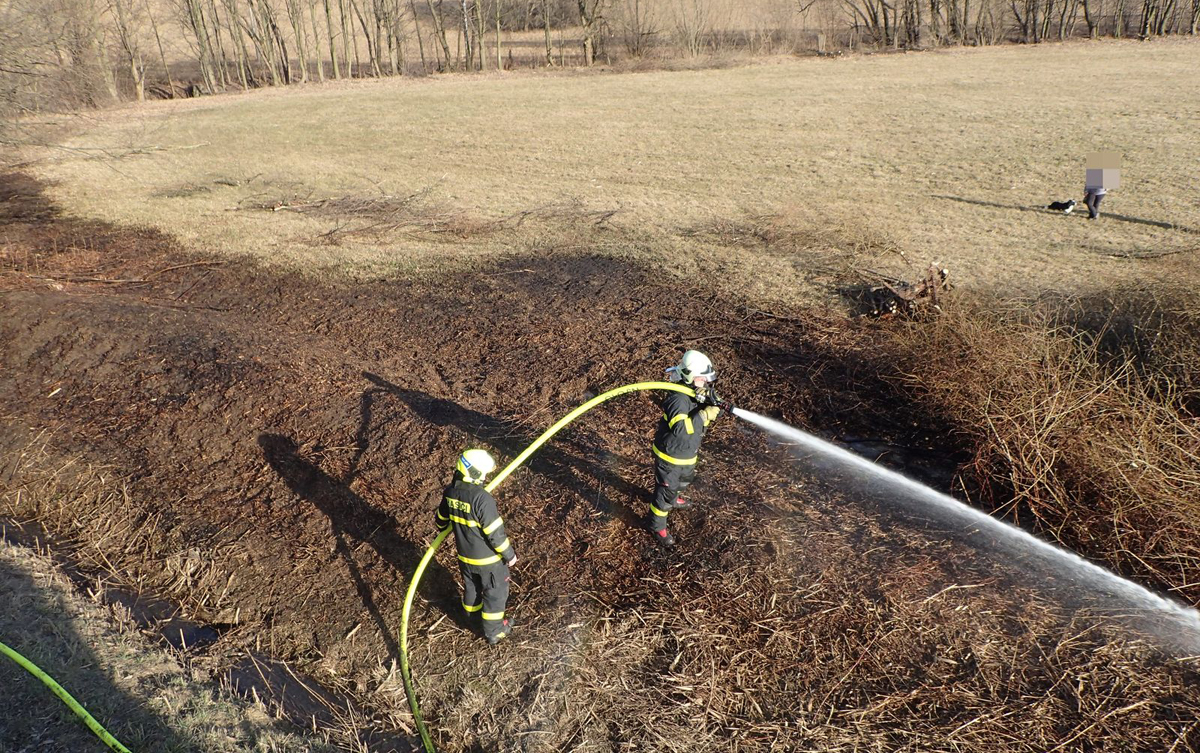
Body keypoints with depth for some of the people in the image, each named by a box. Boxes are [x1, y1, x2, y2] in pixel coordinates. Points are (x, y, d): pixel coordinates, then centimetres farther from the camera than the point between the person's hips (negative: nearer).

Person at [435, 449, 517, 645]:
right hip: (488, 558, -6)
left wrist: (441, 529, 32)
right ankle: (493, 632, 31)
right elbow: (495, 532, -27)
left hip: (464, 555, 6)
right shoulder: (482, 498, -33)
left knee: (471, 585, 30)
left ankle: (471, 617, 53)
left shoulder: (450, 491, -11)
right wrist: (509, 554, -12)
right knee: (495, 592, 16)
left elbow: (442, 517, 9)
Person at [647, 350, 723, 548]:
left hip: (687, 453, 9)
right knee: (665, 489, 8)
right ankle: (656, 525, 29)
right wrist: (704, 415, -43)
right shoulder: (678, 398, -34)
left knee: (685, 480, 33)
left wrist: (711, 405, -23)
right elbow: (680, 428, -45)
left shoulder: (699, 392, -7)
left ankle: (672, 499, 62)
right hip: (669, 455, -9)